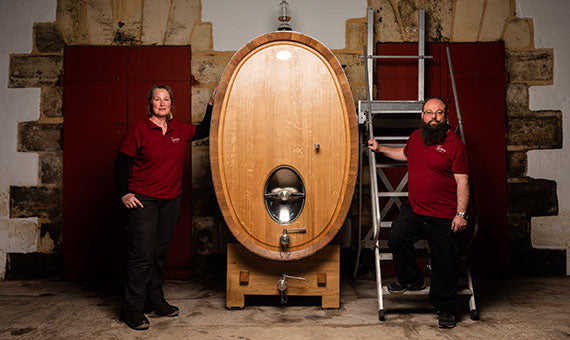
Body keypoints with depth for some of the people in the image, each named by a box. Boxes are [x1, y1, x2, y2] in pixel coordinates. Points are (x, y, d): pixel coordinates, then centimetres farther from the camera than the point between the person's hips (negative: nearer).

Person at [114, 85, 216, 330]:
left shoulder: (179, 130, 9)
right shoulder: (138, 130, -6)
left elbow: (203, 131, 24)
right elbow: (121, 163, -3)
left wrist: (212, 105, 16)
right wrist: (124, 193, -10)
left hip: (171, 200, 5)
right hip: (143, 200, -5)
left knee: (159, 253, 13)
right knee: (142, 254, -6)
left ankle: (155, 302, 25)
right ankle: (134, 310, 5)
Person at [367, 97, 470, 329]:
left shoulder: (454, 143, -9)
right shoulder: (416, 137, 8)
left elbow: (462, 182, -11)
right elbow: (405, 154, 32)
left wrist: (461, 213, -16)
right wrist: (380, 149, 30)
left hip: (444, 217, -5)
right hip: (414, 210, 5)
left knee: (445, 263, 4)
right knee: (396, 237, -15)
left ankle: (445, 309, 23)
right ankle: (411, 280, 12)